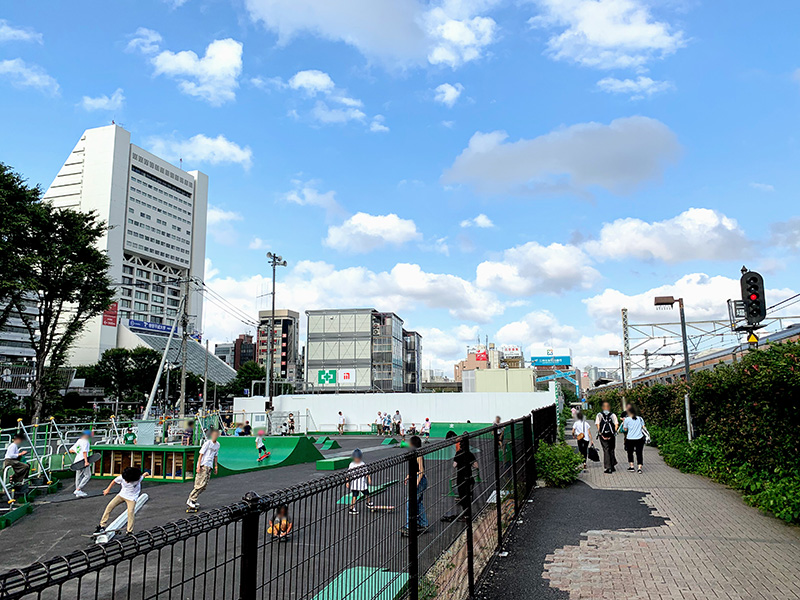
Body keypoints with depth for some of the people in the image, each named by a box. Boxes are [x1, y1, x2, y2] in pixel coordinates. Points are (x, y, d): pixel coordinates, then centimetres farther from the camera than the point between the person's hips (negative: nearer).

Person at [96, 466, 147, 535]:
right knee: (109, 506, -6)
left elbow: (143, 476, -5)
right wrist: (108, 489, 10)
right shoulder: (122, 477, -22)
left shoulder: (138, 479, -29)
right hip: (122, 495, 4)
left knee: (130, 512, -20)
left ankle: (130, 532, -7)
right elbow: (114, 481, -2)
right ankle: (102, 526, 8)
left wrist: (145, 474, 18)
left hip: (132, 497, -3)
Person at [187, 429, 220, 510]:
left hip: (209, 466, 7)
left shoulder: (217, 445, 13)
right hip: (203, 465, -7)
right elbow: (201, 454, -8)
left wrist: (215, 466, 20)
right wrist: (198, 465, -14)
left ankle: (193, 501, 9)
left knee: (204, 486, 2)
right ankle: (190, 500, -9)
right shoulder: (207, 443, -7)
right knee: (201, 483, -16)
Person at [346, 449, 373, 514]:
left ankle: (368, 502, 43)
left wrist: (369, 478, 9)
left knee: (366, 493, 16)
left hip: (363, 483, 5)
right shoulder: (351, 465, -9)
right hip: (355, 484, -4)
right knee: (354, 496, -7)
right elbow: (348, 474, -7)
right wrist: (347, 482, -10)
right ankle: (352, 508, 0)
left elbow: (366, 472, 13)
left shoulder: (363, 464, 4)